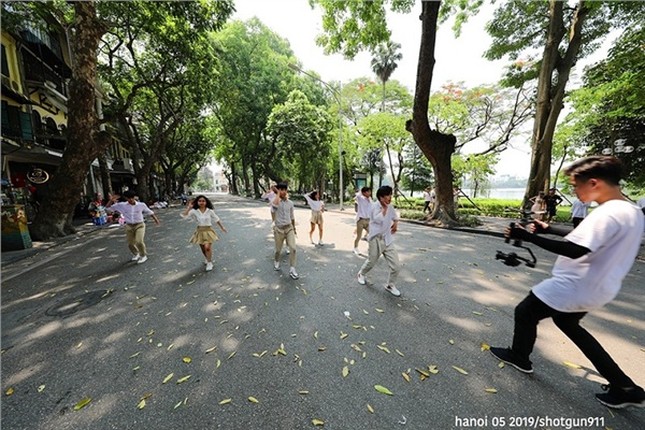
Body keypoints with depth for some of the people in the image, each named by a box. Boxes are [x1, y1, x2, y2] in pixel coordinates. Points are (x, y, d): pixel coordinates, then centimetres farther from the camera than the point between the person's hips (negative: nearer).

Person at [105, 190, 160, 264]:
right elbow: (107, 208, 2)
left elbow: (149, 212, 7)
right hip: (129, 226, 3)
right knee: (130, 244, 11)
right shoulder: (121, 205, -5)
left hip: (139, 225, -3)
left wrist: (155, 219, 12)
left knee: (139, 241, -19)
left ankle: (143, 256, 4)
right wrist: (111, 200, -15)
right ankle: (136, 254, 41)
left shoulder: (141, 205, -9)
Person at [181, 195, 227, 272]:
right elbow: (184, 215, -15)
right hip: (200, 231, 2)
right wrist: (189, 207, -17)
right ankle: (206, 258, 48)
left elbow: (217, 219, 4)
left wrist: (222, 227, 10)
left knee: (207, 247, -17)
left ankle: (209, 263, 4)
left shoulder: (210, 211, -7)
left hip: (208, 230, -2)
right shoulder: (194, 211, -5)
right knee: (203, 249, 15)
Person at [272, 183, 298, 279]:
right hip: (279, 229, -2)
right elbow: (274, 205, -36)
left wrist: (294, 227, 19)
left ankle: (292, 270, 2)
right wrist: (278, 193, -22)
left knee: (293, 248, -8)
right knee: (278, 249, 13)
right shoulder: (275, 201, -9)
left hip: (289, 228, 2)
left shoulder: (290, 203, 3)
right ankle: (276, 262, 45)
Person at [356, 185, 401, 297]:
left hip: (387, 240, 5)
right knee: (371, 262, 15)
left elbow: (395, 216, 24)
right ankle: (361, 274, 46)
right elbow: (379, 219, -32)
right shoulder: (375, 206, -16)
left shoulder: (390, 207, 4)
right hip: (376, 240, -5)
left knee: (396, 265, 1)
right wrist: (384, 208, -25)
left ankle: (390, 285, 24)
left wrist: (395, 224, 5)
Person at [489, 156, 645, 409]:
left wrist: (527, 236, -30)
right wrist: (549, 229, 9)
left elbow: (575, 251, -30)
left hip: (573, 287, -9)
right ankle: (625, 388, 37)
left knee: (524, 312, 9)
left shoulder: (607, 214, -25)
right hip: (593, 289, 9)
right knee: (567, 323, 29)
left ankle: (519, 357, 32)